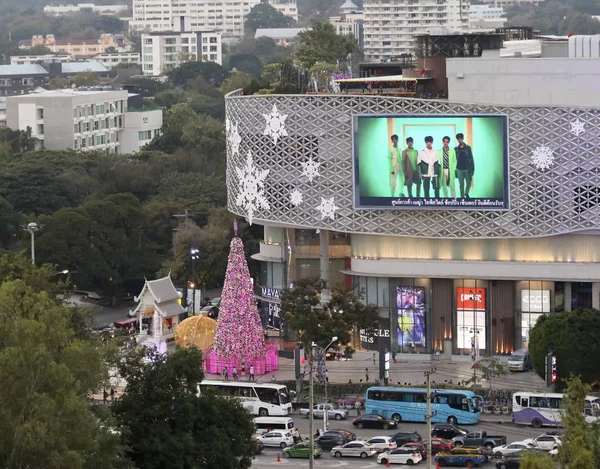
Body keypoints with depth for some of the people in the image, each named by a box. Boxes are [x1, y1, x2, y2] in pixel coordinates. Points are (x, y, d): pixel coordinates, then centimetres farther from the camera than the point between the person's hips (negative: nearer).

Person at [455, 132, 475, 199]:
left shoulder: (468, 148, 2)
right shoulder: (456, 149, 5)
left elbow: (471, 159, 2)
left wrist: (472, 169, -2)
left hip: (467, 169, 0)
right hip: (459, 169, 0)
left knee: (469, 182, 2)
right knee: (461, 184, 2)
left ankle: (466, 193, 26)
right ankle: (462, 197, 8)